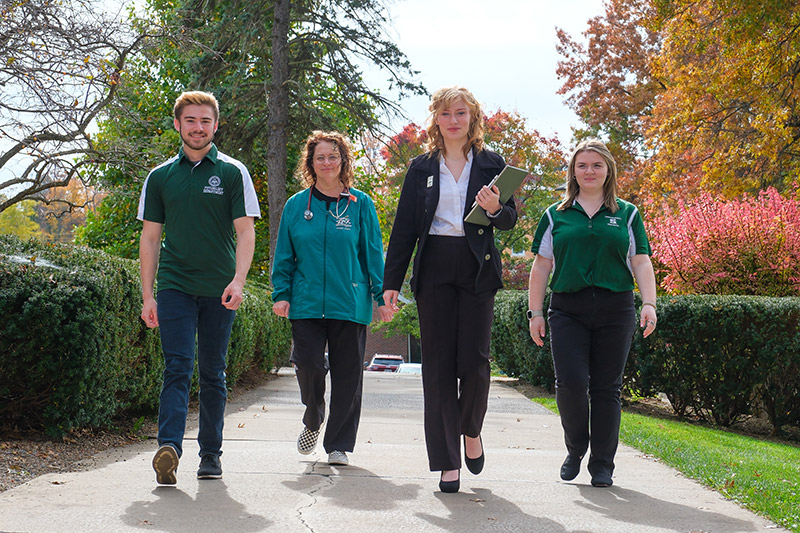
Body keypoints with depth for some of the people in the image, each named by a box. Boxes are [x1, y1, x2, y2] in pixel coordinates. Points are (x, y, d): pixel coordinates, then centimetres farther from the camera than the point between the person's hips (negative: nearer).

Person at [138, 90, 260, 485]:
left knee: (212, 374, 7)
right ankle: (169, 447, -23)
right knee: (178, 368, -12)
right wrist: (147, 295, 6)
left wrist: (238, 280, -16)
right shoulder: (160, 177, 10)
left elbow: (245, 232, -1)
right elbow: (149, 238, 11)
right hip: (174, 286, 0)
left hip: (219, 290, 0)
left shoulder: (233, 173, 4)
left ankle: (210, 453, 15)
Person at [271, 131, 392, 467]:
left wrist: (382, 296, -1)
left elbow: (373, 254, 5)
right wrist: (281, 294, 3)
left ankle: (339, 444, 15)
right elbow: (284, 256, 11)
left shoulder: (360, 205, 4)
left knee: (347, 373, 2)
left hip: (350, 304, 0)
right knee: (308, 364, -10)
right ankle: (313, 422, 20)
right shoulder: (296, 206, 8)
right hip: (306, 302, 1)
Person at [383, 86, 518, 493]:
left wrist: (496, 208, -18)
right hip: (434, 270, 1)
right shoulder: (422, 168, 11)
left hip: (477, 270, -1)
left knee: (474, 359, -8)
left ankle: (471, 429, 23)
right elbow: (404, 227, 9)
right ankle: (448, 462, 3)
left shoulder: (491, 164, 9)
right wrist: (391, 281, 4)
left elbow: (510, 219, 6)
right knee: (438, 364, -1)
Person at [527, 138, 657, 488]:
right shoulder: (556, 215, 11)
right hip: (567, 311, 0)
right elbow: (541, 266, 11)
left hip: (615, 311, 0)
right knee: (570, 382, -13)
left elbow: (641, 263, 8)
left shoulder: (627, 214, 12)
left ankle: (602, 464, 10)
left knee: (606, 388, 1)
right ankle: (575, 448, 12)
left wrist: (649, 303, -5)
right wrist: (535, 312, 5)